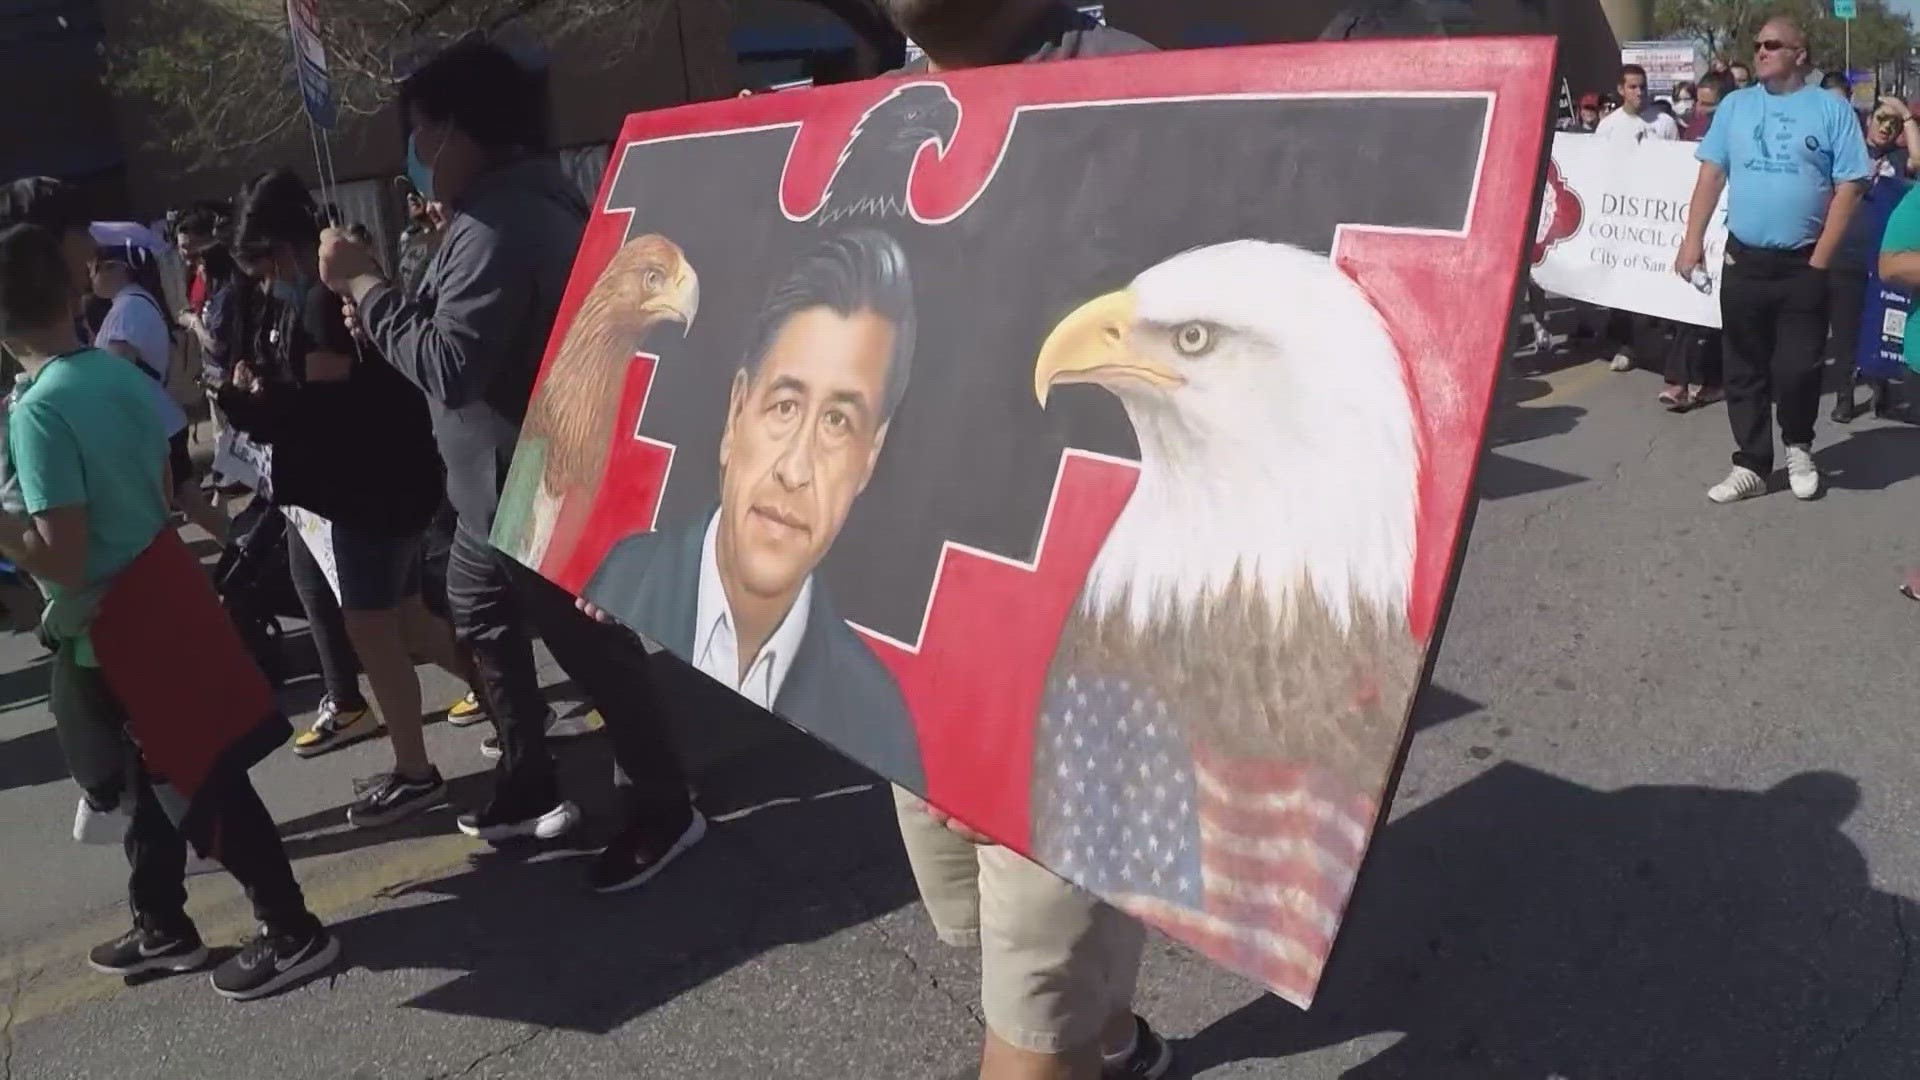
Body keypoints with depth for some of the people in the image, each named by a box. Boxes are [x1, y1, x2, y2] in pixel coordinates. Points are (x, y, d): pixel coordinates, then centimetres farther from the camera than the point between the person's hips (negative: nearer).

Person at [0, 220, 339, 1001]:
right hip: (161, 587, 8)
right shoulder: (122, 373, 2)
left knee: (199, 782, 2)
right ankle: (162, 929, 37)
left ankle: (293, 933, 13)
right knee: (153, 778, 21)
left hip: (111, 627, -8)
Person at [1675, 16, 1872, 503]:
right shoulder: (1735, 105, 8)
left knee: (1798, 370, -1)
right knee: (1744, 371, 6)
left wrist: (1820, 260, -10)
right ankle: (1751, 466, 15)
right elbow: (1711, 174, 6)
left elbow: (1849, 187, -4)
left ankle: (1798, 448, 25)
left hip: (1803, 266, -2)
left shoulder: (1831, 109, -1)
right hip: (1743, 262, 3)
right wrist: (1693, 240, -4)